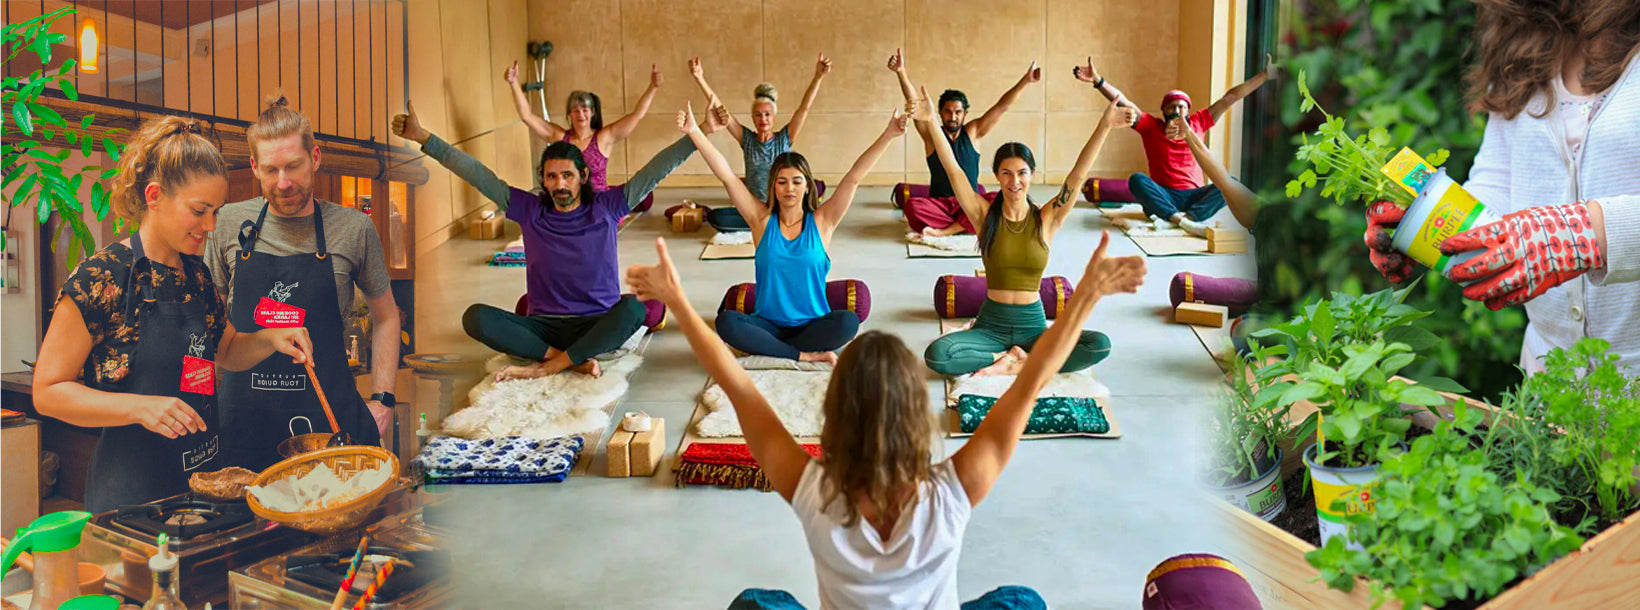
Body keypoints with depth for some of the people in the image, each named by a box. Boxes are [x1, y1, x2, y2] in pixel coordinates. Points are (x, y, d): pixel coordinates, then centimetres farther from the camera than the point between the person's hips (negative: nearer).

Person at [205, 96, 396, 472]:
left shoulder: (354, 228, -1)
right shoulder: (228, 224, 3)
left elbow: (385, 317, 10)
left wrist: (383, 399, 2)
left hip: (330, 414, -1)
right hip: (243, 419, 1)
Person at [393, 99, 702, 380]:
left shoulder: (606, 207, 2)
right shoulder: (530, 210, 7)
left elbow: (656, 169, -4)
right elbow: (477, 174, 5)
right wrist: (423, 137, 1)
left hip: (598, 326, -2)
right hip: (543, 327, 2)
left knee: (633, 306, -35)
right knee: (475, 316, -22)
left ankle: (546, 367, -26)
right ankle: (574, 360, -25)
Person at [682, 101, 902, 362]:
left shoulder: (821, 222, 2)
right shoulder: (762, 219, 3)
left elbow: (854, 177, -5)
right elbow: (727, 176, -4)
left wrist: (888, 135, -12)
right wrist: (694, 132, -11)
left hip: (813, 324, 0)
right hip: (768, 324, 0)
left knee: (848, 322, -32)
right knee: (726, 321, -29)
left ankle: (764, 349, -17)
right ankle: (805, 355, -22)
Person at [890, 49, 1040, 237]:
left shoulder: (972, 132, 7)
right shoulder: (932, 134, 2)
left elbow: (1001, 107, 3)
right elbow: (913, 102, -9)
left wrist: (1025, 81, -7)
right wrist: (901, 71, -21)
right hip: (939, 204, -2)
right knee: (912, 205, -33)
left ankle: (943, 231, -29)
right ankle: (964, 226, -23)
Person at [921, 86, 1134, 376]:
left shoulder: (1046, 219, 1)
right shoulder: (985, 216, -1)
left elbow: (1078, 174, -8)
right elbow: (953, 169, -8)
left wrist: (1105, 124, -19)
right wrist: (932, 122, -17)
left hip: (1033, 324, 1)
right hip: (991, 324, -1)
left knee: (1100, 345, -24)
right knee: (936, 355, -29)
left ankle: (1014, 361, -13)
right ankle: (1014, 357, -10)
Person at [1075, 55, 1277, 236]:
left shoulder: (1197, 123, 11)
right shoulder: (1151, 126, 4)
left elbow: (1230, 98, 12)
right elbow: (1122, 102, -6)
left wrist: (1265, 75, 12)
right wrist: (1097, 80, -17)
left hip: (1194, 197, 2)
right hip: (1162, 198, -2)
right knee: (1137, 179, -30)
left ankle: (1175, 220, -39)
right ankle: (1185, 220, -42)